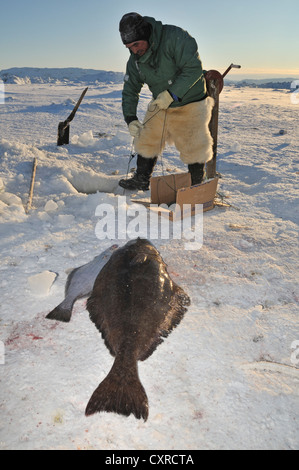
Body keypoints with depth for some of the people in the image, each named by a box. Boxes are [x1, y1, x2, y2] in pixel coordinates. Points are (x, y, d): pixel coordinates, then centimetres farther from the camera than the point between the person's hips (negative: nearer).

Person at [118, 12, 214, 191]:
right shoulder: (135, 59, -4)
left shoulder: (175, 37, -23)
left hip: (190, 104, -5)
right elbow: (130, 90, 2)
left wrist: (171, 94, -30)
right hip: (160, 106, 6)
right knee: (147, 140, 7)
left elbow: (194, 69, -26)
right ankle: (141, 180, 24)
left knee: (194, 148, -3)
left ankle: (197, 186, 17)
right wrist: (131, 119, -11)